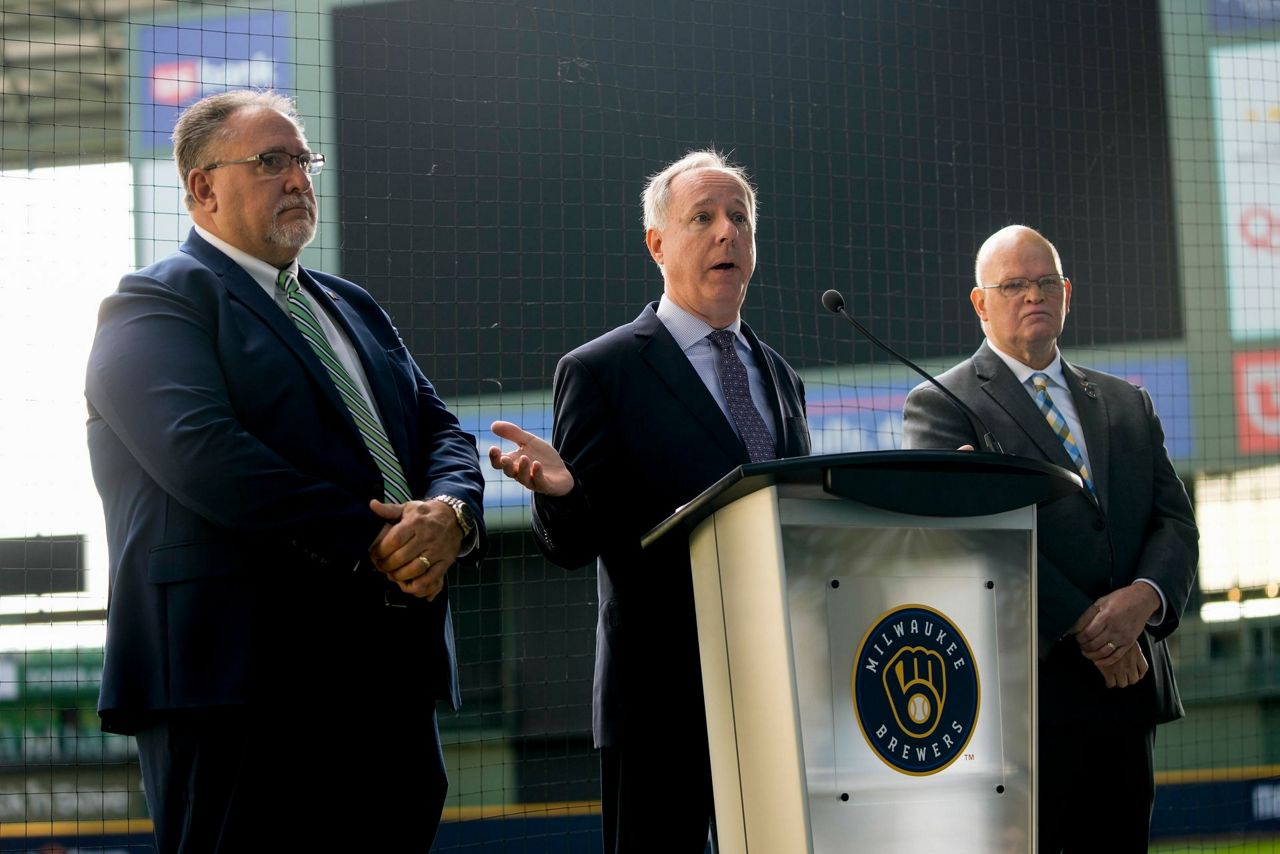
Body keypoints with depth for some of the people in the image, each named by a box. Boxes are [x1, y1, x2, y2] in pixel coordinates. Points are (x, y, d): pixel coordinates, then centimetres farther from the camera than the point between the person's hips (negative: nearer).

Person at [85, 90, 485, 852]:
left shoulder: (354, 309, 25)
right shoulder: (156, 304, -1)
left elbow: (441, 431, 17)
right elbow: (204, 452, -17)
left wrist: (449, 510, -8)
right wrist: (367, 544, -19)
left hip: (390, 676, 8)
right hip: (240, 676, -7)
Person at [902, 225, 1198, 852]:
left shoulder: (1126, 404, 20)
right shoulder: (941, 405, 2)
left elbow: (1175, 522, 12)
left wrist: (1144, 597, -11)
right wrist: (1083, 626, -17)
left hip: (1126, 685, 5)